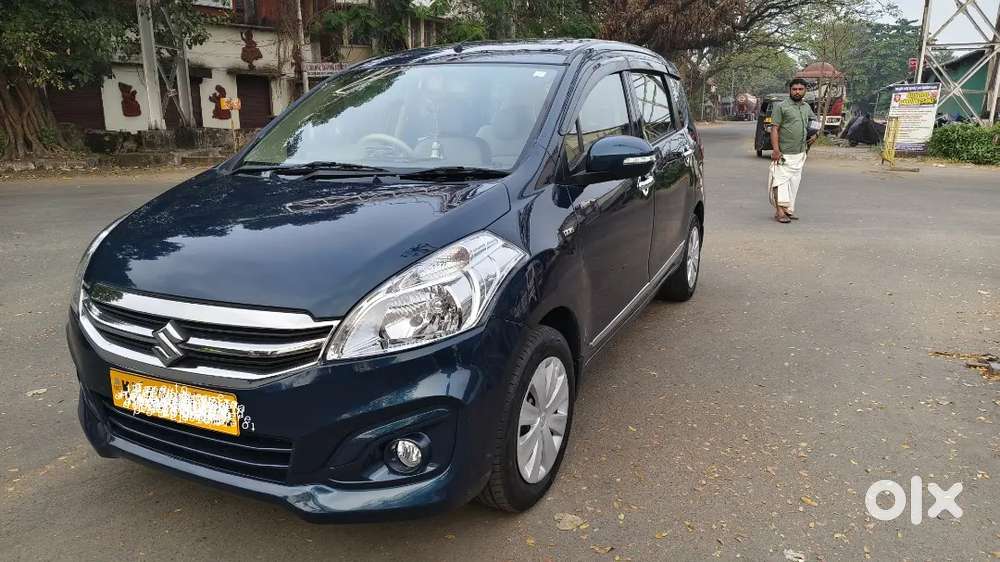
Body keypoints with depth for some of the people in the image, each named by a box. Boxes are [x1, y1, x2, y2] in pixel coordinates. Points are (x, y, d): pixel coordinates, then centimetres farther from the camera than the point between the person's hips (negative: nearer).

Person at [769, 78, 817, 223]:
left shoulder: (807, 107, 15)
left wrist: (814, 134, 13)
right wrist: (775, 149, -19)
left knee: (794, 181, 10)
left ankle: (789, 209, 17)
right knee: (781, 180, -8)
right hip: (784, 153, -7)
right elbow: (774, 129, -11)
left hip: (800, 153, 7)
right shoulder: (781, 106, -6)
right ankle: (780, 211, -6)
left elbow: (814, 121, 33)